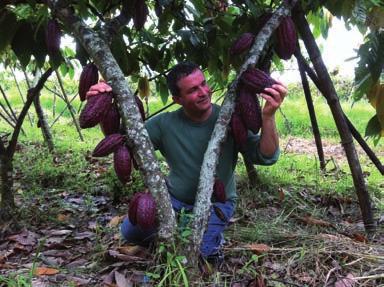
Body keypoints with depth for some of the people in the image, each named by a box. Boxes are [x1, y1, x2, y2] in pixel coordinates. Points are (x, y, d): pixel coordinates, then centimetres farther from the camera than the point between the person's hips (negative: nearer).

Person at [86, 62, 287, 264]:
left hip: (216, 204, -3)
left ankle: (213, 237, 9)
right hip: (174, 199, 3)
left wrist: (268, 116, -40)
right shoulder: (165, 124, -10)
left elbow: (266, 157, -22)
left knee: (198, 253, -26)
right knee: (130, 231, -12)